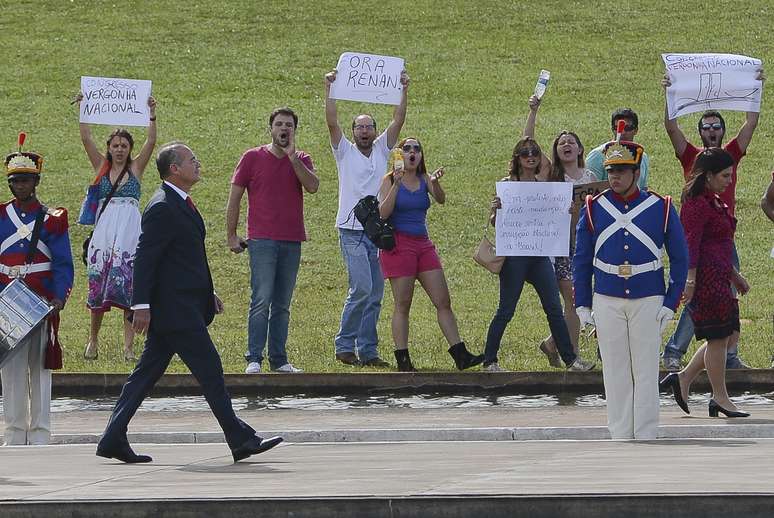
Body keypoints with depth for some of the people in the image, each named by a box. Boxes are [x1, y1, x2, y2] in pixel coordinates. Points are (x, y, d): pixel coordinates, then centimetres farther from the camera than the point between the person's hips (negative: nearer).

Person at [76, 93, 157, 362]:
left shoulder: (136, 168, 8)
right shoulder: (102, 166, 12)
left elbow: (151, 142, -4)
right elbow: (86, 138, 4)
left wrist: (152, 115, -15)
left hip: (130, 231, -2)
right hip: (104, 230, 2)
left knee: (128, 286, -5)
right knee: (98, 284, 0)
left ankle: (129, 345, -5)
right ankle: (93, 338, 16)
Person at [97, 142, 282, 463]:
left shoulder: (180, 205, 18)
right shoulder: (162, 208, -15)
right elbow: (144, 259, -18)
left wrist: (207, 293, 24)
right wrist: (141, 305, -22)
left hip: (184, 305, 11)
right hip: (175, 309, -11)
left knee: (147, 373, 9)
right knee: (209, 369, -5)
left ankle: (113, 439, 9)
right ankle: (240, 440, -1)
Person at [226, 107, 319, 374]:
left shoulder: (301, 160, 10)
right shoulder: (253, 158, 3)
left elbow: (312, 186, -10)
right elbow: (234, 198, 5)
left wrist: (292, 155, -13)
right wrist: (231, 236, 1)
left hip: (292, 242, 4)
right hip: (262, 240, -4)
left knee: (282, 305, 8)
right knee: (261, 301, -12)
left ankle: (279, 360, 12)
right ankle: (254, 359, -12)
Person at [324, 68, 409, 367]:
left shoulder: (381, 150, 13)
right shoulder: (345, 151, 3)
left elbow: (398, 121, 5)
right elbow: (331, 122, -9)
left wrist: (403, 91, -2)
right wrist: (330, 89, -14)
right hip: (352, 231, -5)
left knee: (375, 294, 4)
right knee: (362, 287, -16)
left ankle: (367, 351, 8)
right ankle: (344, 345, -6)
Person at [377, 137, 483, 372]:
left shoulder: (424, 179, 8)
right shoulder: (390, 180, -2)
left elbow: (441, 200, -10)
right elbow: (383, 213, -15)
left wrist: (435, 183, -31)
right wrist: (396, 184, -23)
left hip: (423, 244, 5)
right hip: (399, 244, -5)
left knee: (444, 302, 2)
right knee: (403, 305, -3)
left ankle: (460, 356, 2)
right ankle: (403, 361, 2)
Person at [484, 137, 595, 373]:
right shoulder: (508, 183, -3)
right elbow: (495, 222, -4)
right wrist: (495, 212, -25)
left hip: (539, 254, 5)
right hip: (514, 254, -5)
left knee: (554, 309, 3)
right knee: (506, 311, -1)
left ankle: (571, 359, 7)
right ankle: (489, 360, 9)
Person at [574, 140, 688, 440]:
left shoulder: (662, 208, -1)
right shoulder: (594, 209, 3)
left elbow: (680, 259, 5)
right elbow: (581, 260, 9)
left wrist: (671, 303, -2)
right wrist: (582, 305, 4)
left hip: (648, 301, -1)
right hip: (607, 302, 1)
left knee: (646, 372, -1)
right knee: (615, 373, 3)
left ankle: (646, 439, 4)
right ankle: (620, 438, 9)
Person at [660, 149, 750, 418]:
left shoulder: (715, 202, 18)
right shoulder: (697, 204, -13)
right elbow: (691, 244, -19)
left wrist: (734, 275, 30)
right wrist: (690, 279, -24)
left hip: (718, 277, 10)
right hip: (707, 277, -10)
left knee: (722, 336, 10)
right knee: (718, 337, -4)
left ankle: (683, 379, 17)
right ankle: (720, 398, 3)